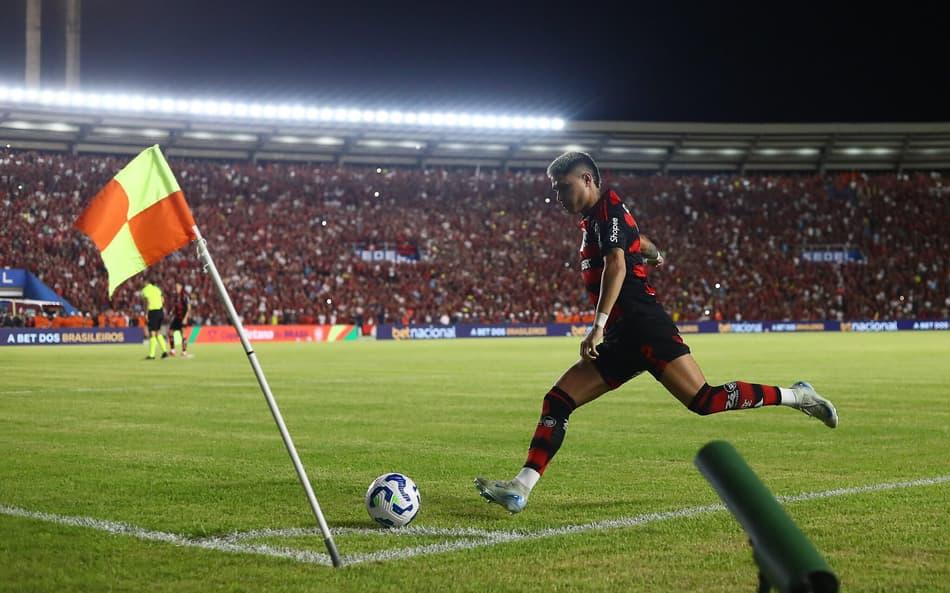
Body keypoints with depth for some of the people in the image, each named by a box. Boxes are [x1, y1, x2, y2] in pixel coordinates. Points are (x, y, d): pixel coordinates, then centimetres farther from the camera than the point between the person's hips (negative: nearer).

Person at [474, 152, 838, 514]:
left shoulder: (608, 209, -4)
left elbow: (617, 265, -19)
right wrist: (654, 255, 66)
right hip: (621, 340, 10)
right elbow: (641, 241, 42)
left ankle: (795, 396, -2)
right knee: (557, 401, 0)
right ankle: (520, 488, -6)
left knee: (703, 401, -18)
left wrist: (599, 326, -27)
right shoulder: (593, 221, 22)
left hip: (642, 325, -10)